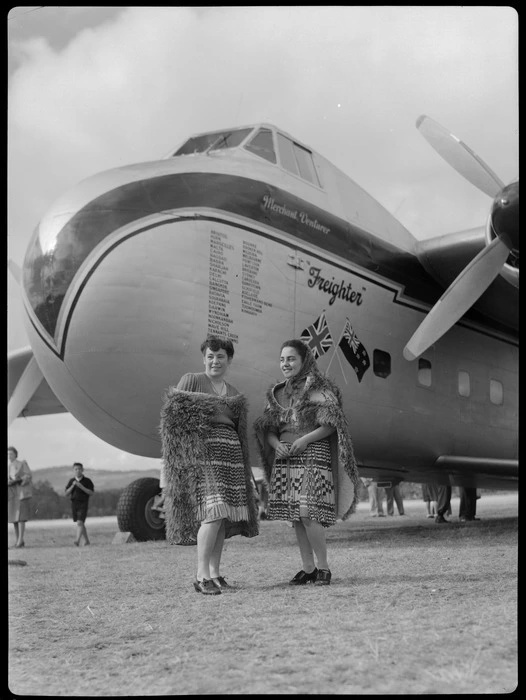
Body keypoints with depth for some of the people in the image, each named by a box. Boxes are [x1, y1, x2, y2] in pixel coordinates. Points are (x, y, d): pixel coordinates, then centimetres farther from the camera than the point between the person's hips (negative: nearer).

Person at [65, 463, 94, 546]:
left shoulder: (87, 481, -3)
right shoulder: (71, 481, 8)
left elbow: (91, 493, -9)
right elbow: (66, 493, 3)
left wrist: (81, 487, -19)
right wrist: (73, 485, -12)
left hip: (83, 504, -5)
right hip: (74, 504, 5)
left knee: (80, 522, -19)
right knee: (81, 524, 14)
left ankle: (77, 540, -29)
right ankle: (87, 541, 27)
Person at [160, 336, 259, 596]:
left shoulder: (234, 394, 18)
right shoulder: (190, 381, 1)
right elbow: (174, 418, -5)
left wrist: (247, 473, 17)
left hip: (229, 456, 6)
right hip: (201, 453, -6)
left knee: (223, 517, 3)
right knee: (213, 511, -17)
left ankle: (215, 573, 10)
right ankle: (201, 575, -11)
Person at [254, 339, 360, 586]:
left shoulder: (316, 387, -4)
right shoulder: (277, 393, 14)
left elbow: (332, 423, -10)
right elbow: (268, 429, 13)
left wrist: (305, 439, -18)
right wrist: (276, 444, -7)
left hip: (313, 455, -6)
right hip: (285, 458, 6)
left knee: (308, 513, -15)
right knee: (294, 515, 5)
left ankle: (323, 567, -1)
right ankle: (308, 568, 14)